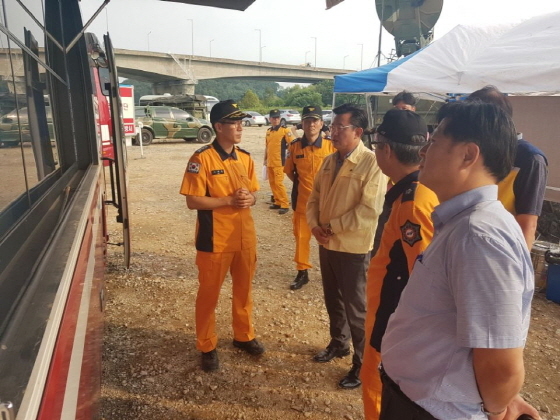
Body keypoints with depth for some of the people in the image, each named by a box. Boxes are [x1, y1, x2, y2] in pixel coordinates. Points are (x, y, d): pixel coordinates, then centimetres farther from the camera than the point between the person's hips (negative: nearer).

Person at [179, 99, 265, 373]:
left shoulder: (245, 158, 6)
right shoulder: (202, 158, -14)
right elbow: (193, 201, -15)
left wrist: (250, 199, -11)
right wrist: (229, 200, -22)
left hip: (245, 238, 6)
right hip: (215, 241, -6)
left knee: (244, 291, 19)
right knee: (209, 294, 11)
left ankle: (243, 336, 40)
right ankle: (207, 347, 30)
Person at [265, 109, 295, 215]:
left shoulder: (285, 130, -8)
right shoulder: (268, 131, 12)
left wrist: (283, 147, -11)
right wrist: (265, 159, 21)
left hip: (279, 162, -7)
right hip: (270, 162, 7)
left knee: (279, 183, -10)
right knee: (272, 183, 10)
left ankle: (285, 205, -3)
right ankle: (277, 202, 21)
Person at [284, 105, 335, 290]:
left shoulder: (331, 145, -12)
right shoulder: (294, 146, -3)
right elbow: (289, 171, 11)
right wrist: (301, 184, 5)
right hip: (302, 200, 3)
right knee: (301, 236, 12)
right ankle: (302, 272, 28)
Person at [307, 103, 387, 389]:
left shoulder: (372, 163, -16)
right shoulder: (329, 161, 7)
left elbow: (370, 211, -23)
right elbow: (314, 197, 11)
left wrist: (333, 226, -17)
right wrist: (314, 224, -8)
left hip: (353, 247, -7)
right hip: (326, 244, 7)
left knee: (356, 308, 6)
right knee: (333, 300, 22)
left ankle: (363, 364, 25)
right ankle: (338, 343, 45)